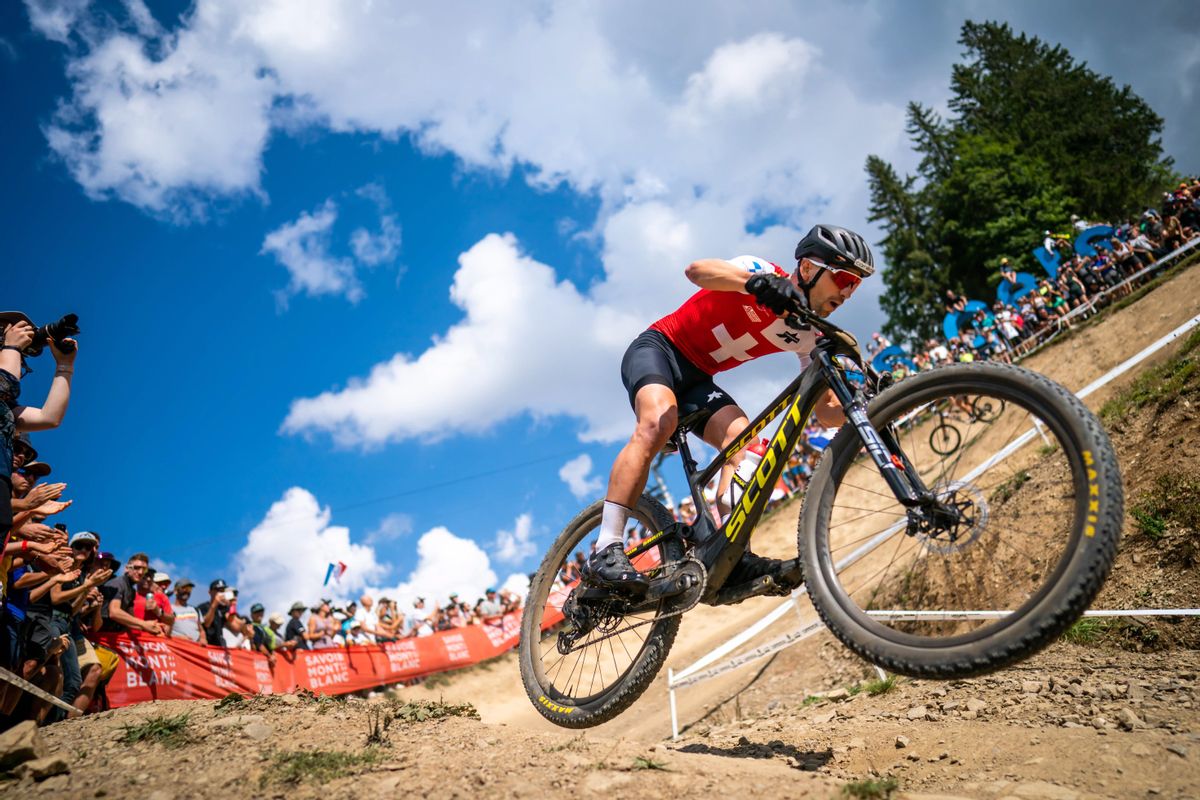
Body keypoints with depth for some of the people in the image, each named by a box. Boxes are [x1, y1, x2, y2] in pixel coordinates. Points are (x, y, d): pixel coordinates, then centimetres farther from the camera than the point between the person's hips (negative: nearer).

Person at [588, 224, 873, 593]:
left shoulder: (808, 336, 0)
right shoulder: (763, 273, -17)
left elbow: (825, 411, -1)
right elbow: (696, 269, -36)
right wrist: (758, 282, -54)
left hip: (699, 378, 6)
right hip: (657, 349, -6)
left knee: (742, 435, -21)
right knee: (659, 421, -33)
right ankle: (606, 551, -35)